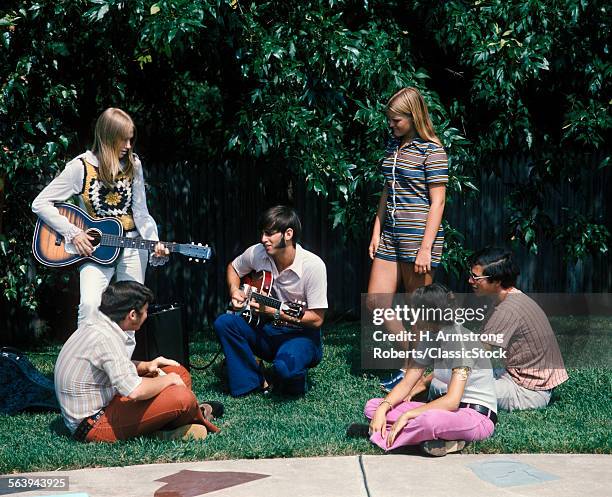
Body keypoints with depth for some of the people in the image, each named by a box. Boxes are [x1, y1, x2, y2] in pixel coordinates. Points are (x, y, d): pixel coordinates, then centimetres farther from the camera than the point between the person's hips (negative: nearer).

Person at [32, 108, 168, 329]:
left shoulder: (133, 164, 0)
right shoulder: (81, 167, -10)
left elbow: (141, 214, 1)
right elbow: (40, 204, -8)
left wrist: (155, 244, -16)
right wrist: (73, 233, -16)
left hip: (131, 245, 3)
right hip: (95, 249, -3)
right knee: (90, 304, -23)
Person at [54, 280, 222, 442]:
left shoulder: (96, 324, 6)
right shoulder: (106, 339, -24)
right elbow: (134, 391, -33)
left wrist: (146, 366, 10)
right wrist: (168, 380, -15)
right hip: (93, 424, -10)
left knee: (178, 373, 13)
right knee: (182, 397, -20)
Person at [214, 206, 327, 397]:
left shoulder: (313, 266, -20)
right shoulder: (257, 253, -6)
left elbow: (317, 319, -18)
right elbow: (233, 267, 18)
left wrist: (276, 312, -24)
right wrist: (234, 291, -2)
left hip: (300, 334, -5)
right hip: (266, 329, 5)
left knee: (286, 366, -36)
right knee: (223, 323, -19)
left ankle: (293, 383, 3)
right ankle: (253, 381, -8)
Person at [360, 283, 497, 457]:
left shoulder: (461, 339, -20)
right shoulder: (429, 337, 5)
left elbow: (452, 400, -26)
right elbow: (407, 383, 5)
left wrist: (406, 416, -25)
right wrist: (383, 408, -13)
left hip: (478, 415, -9)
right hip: (446, 408, 9)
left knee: (429, 420, -43)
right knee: (373, 407, -6)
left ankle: (382, 437, -18)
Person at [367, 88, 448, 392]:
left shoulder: (431, 150, -10)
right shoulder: (393, 145, 13)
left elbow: (437, 202, -13)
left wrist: (426, 248, -17)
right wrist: (376, 232, 13)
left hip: (419, 233, -8)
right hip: (391, 235, 8)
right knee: (376, 303, 6)